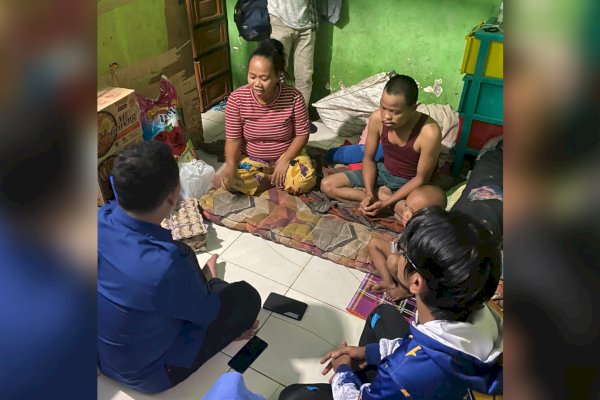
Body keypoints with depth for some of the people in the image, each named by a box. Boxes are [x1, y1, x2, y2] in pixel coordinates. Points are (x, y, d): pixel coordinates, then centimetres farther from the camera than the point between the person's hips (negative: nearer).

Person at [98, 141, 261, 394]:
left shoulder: (102, 217, -23)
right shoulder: (165, 266, -42)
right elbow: (207, 311, -16)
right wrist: (210, 278, 2)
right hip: (145, 373, -6)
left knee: (185, 255, 16)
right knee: (247, 297, 1)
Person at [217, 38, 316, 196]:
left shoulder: (293, 97, -19)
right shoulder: (237, 98, -17)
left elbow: (302, 134, -10)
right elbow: (233, 138, -14)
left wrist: (284, 161, -22)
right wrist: (230, 165, -32)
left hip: (288, 155, -1)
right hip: (250, 159, 1)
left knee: (306, 180, -28)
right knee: (228, 179, -27)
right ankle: (278, 178, -7)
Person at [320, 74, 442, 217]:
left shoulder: (429, 133, -31)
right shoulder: (377, 118, -19)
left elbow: (421, 178, -20)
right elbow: (369, 158, -5)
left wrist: (386, 203, -26)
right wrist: (369, 193, -21)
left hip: (410, 183, -4)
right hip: (383, 172, 5)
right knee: (327, 185, -6)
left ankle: (383, 197, -9)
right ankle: (383, 194, -8)